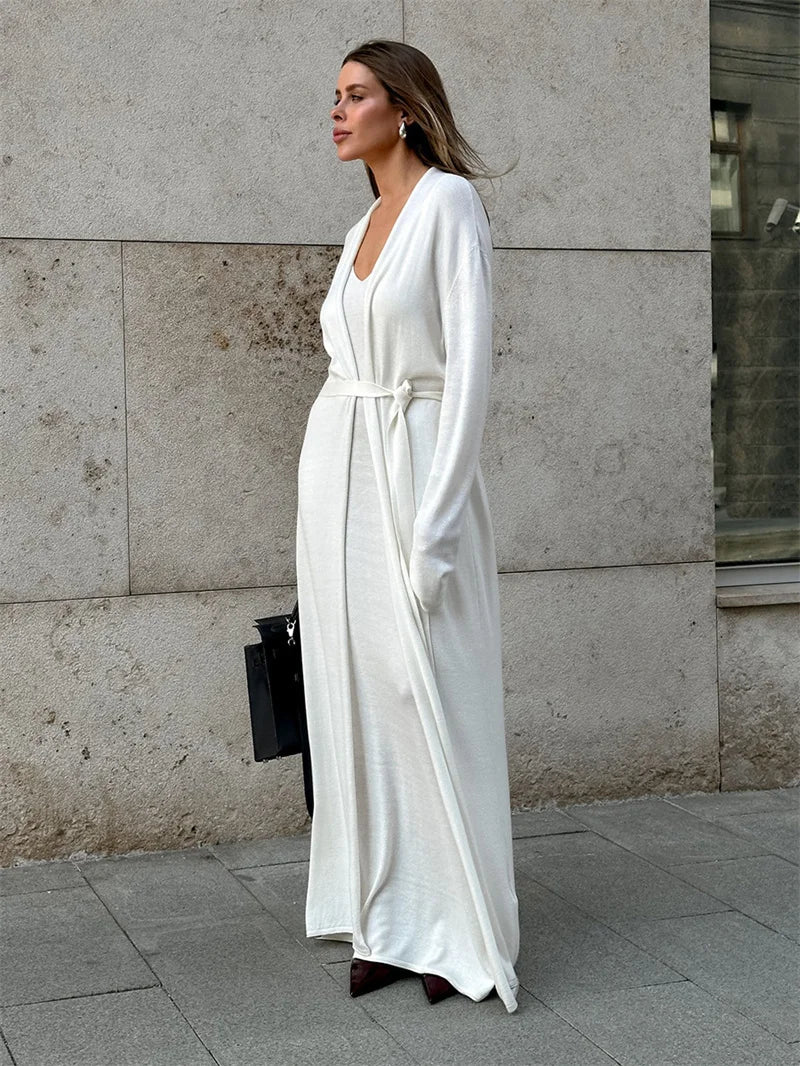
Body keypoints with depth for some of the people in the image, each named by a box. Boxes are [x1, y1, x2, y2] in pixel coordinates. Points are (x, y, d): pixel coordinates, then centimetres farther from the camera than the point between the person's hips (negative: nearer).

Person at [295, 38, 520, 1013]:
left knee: (433, 701, -4)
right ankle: (389, 923, 16)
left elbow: (471, 362, -15)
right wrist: (337, 494, 14)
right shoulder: (364, 228, 15)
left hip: (416, 466, -7)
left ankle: (463, 932, 9)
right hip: (335, 469, 8)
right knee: (360, 703, 7)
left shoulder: (451, 202, -7)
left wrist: (435, 523, -20)